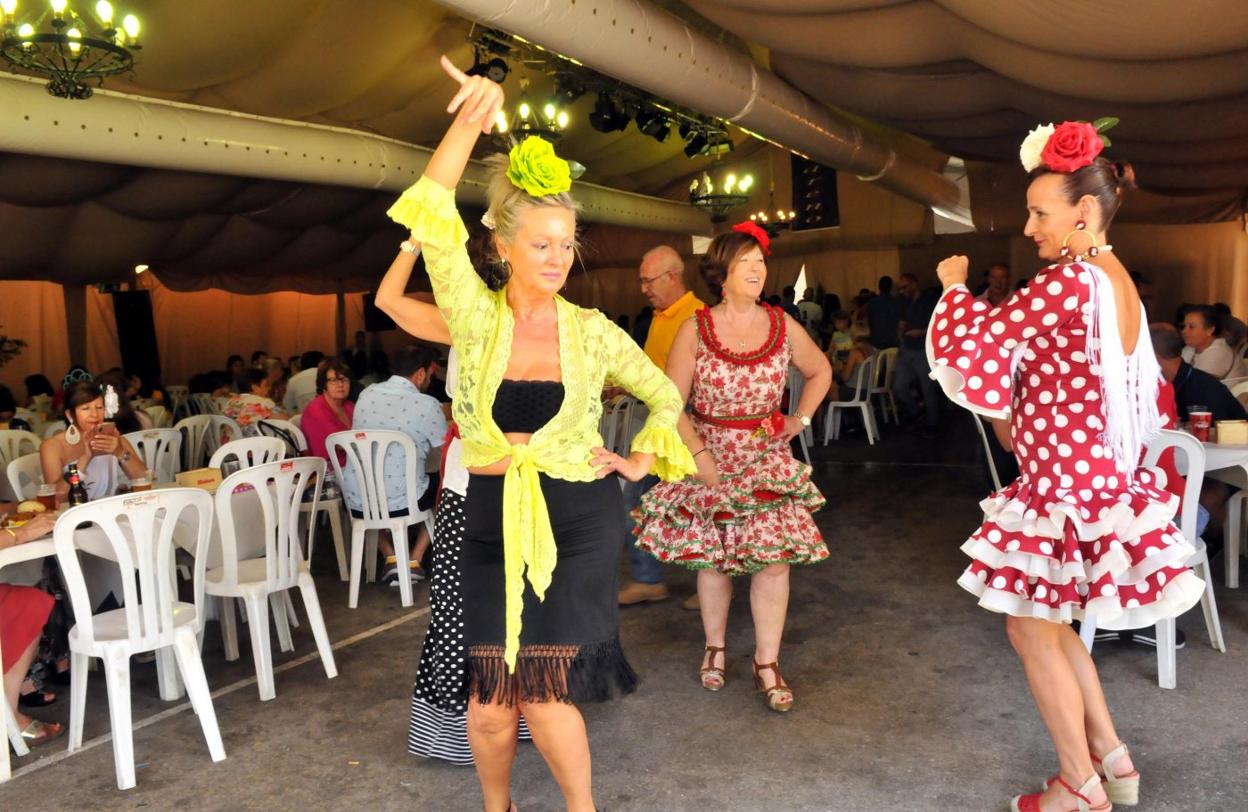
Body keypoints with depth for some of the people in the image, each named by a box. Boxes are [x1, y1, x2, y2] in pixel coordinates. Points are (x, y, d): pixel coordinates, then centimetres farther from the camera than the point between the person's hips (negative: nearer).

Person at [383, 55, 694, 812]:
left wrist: (642, 462, 3)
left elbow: (665, 395, 11)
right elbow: (434, 224, -21)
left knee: (546, 686, -1)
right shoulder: (477, 318, -6)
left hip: (579, 519, 0)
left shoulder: (591, 330, -3)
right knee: (491, 695, 6)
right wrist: (470, 123, -27)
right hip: (495, 519, 1)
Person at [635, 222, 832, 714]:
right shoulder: (695, 331, -6)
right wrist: (700, 455, -13)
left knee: (774, 556, -5)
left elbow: (820, 372, 18)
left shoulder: (784, 326, 1)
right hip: (708, 455, -1)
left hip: (768, 457, 1)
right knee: (711, 556, 7)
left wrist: (800, 421, 9)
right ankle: (715, 648, 28)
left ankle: (767, 663, 8)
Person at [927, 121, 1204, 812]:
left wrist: (954, 286, -3)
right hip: (1101, 472, 9)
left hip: (1064, 483, -9)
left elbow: (975, 345, -21)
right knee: (1048, 623, 21)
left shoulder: (1070, 282, -20)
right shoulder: (1119, 282, 10)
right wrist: (1019, 419, 16)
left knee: (1032, 630, 6)